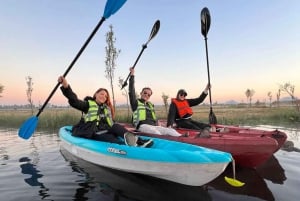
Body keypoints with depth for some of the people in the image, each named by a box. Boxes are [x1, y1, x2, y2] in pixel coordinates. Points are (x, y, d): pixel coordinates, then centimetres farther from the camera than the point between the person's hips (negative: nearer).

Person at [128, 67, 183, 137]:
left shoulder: (151, 105, 29)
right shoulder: (136, 102, 12)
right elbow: (131, 91, -1)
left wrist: (158, 127, 9)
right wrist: (132, 75, -2)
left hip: (154, 126, 5)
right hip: (143, 126, -5)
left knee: (171, 131, -20)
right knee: (155, 132, -37)